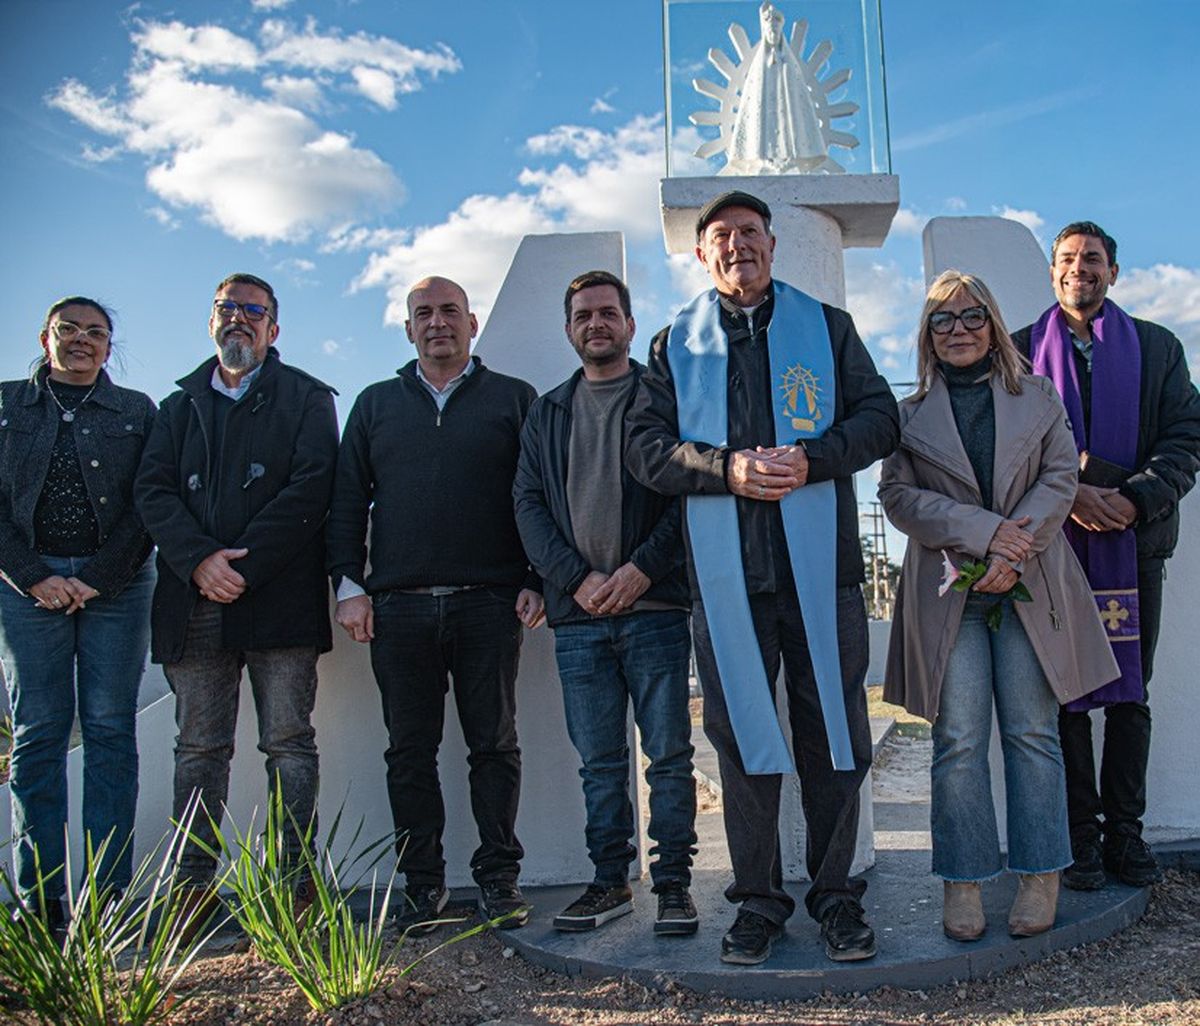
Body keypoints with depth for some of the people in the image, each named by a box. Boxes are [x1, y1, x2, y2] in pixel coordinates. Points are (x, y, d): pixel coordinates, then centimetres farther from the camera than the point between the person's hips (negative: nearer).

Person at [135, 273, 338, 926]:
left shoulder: (307, 399, 10)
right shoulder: (180, 405, 20)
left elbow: (310, 488, -4)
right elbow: (153, 491, 7)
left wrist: (242, 565, -12)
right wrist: (199, 561, -11)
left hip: (279, 597, -3)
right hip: (194, 602, 3)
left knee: (289, 744, -1)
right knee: (199, 747, 5)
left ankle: (295, 883, 4)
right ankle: (195, 886, 11)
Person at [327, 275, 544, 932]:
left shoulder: (513, 399, 10)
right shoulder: (377, 404, 17)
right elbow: (347, 501, 14)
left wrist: (536, 581, -4)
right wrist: (348, 584, 3)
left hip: (489, 605, -2)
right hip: (398, 607, 2)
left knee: (494, 744, 3)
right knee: (410, 749, 6)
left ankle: (499, 877, 14)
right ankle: (422, 883, 17)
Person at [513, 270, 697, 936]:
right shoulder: (546, 414, 17)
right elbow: (528, 505, 8)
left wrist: (641, 570, -13)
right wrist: (577, 577, -6)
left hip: (655, 608, -3)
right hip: (578, 614, 3)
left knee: (669, 754, 1)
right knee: (599, 762, 9)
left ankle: (673, 883, 11)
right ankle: (610, 881, 19)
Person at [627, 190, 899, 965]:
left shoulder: (826, 327, 13)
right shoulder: (676, 344, 13)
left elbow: (879, 418, 6)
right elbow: (647, 445, 3)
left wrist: (812, 458, -13)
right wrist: (726, 468, -14)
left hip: (821, 564, 0)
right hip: (726, 573, 1)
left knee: (833, 731, 4)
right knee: (742, 734, 6)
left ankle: (835, 894, 20)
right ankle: (759, 900, 19)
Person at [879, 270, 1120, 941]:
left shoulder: (1037, 396, 12)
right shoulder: (911, 412, 9)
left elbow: (1061, 477, 4)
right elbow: (899, 494, 0)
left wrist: (1014, 554, -10)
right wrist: (984, 531, -13)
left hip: (1030, 587, 1)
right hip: (947, 591, -1)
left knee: (1033, 732, 3)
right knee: (958, 741, -1)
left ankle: (1041, 876, 14)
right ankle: (964, 883, 8)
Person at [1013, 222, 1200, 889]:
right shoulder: (1021, 350, 9)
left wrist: (1135, 498, -11)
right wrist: (1067, 494, -14)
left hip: (1135, 540, 2)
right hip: (1052, 541, -1)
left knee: (1131, 693, 5)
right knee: (1065, 691, 0)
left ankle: (1124, 830, 15)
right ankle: (1080, 832, 9)